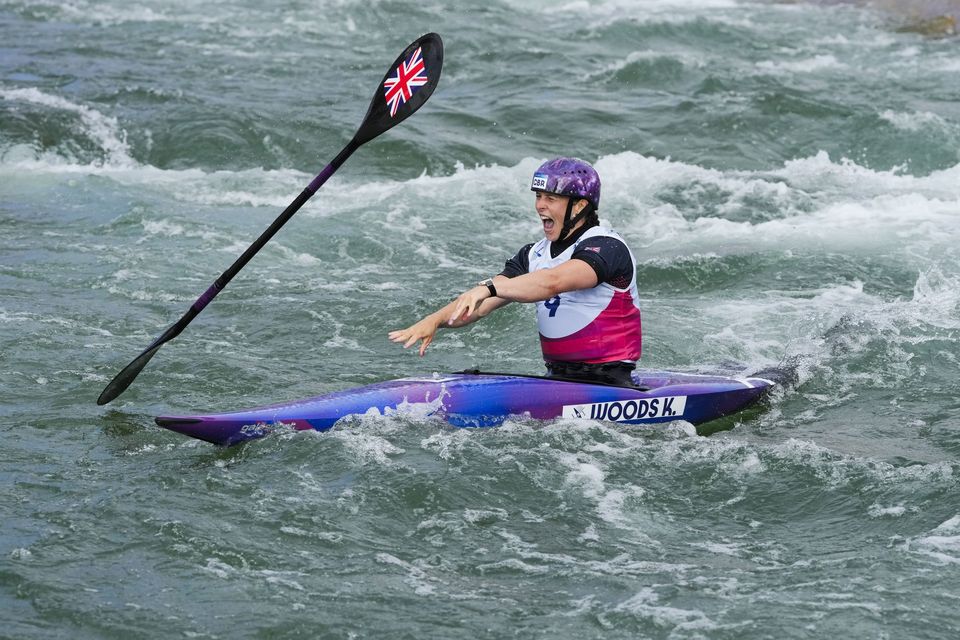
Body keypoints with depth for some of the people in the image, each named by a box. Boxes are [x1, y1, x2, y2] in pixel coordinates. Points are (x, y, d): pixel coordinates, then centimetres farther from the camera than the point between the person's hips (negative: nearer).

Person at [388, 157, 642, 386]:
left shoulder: (608, 248, -12)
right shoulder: (534, 255, 13)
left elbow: (551, 283, -31)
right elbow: (479, 306, 3)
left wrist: (488, 288, -41)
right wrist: (435, 320, -15)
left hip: (607, 384, -7)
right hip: (555, 379, 8)